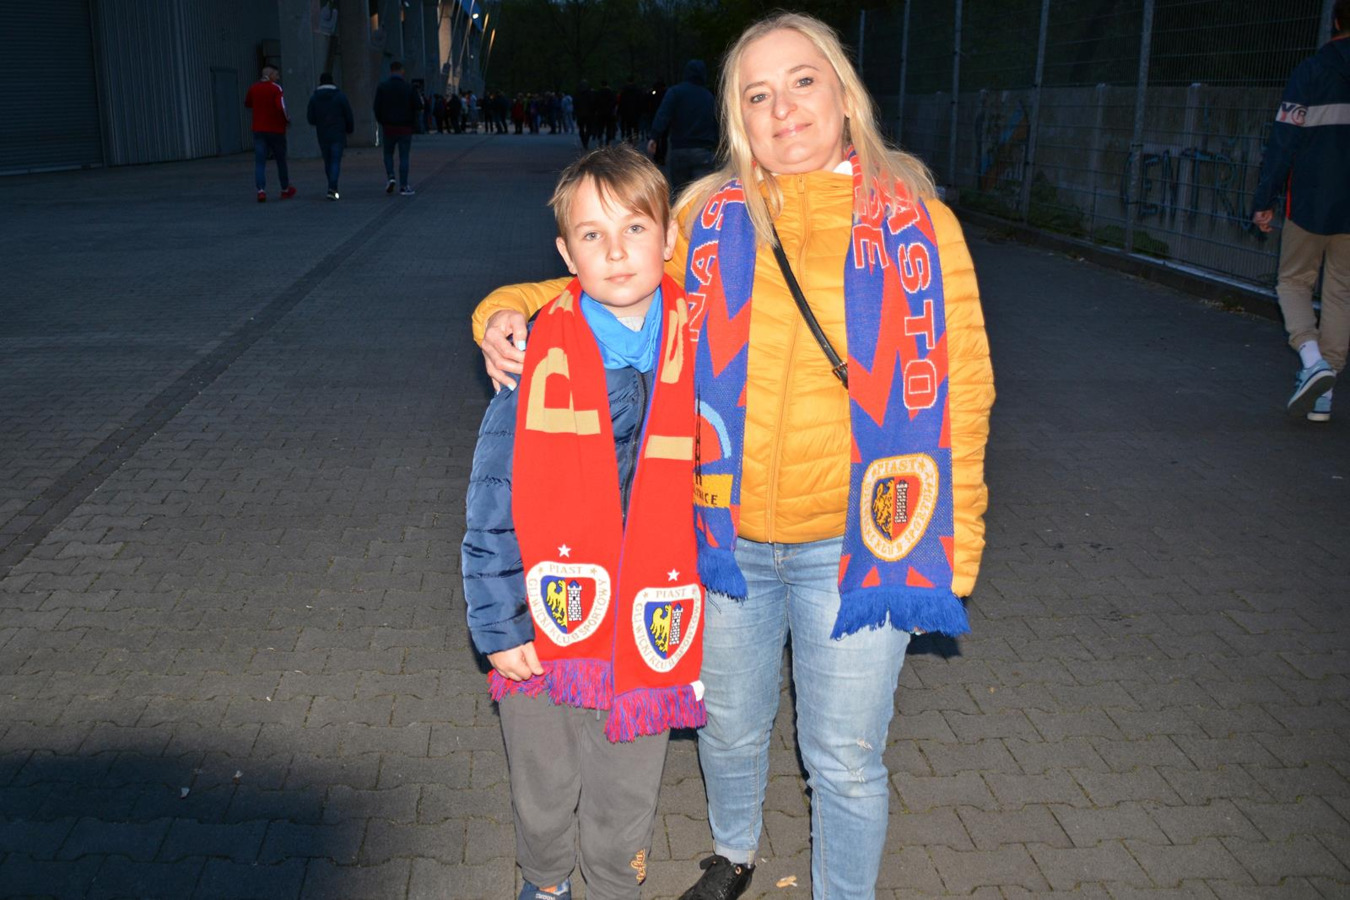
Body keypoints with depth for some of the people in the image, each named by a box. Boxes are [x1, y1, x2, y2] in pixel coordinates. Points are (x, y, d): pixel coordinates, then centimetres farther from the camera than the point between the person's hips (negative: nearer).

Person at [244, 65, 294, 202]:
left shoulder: (253, 88, 5)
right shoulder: (275, 88, -10)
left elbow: (247, 103, 20)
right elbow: (281, 106, -21)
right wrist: (287, 119, -5)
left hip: (258, 130, 3)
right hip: (276, 130, -3)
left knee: (259, 162, -1)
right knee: (281, 160, 12)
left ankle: (261, 190, -18)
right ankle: (285, 190, 25)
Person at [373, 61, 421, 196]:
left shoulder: (382, 86, -1)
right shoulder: (409, 87, -3)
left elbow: (377, 107, -4)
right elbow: (417, 106, -5)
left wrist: (381, 121, 9)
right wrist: (412, 123, 9)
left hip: (388, 126, 1)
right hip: (405, 127, -1)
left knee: (388, 154, 16)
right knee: (404, 156, 2)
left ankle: (391, 177, -5)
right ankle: (404, 186, 0)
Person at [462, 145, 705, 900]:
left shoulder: (696, 353, -5)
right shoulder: (537, 362, -13)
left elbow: (705, 483, 6)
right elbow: (493, 505, -8)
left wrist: (689, 612, 5)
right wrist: (497, 625, -7)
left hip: (645, 633, 1)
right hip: (544, 634, -1)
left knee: (626, 805, 19)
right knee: (543, 795, 22)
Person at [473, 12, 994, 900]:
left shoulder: (917, 221, -5)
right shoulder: (710, 219, -1)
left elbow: (960, 388, -2)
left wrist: (954, 545, -3)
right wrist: (510, 310, -7)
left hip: (855, 541, -2)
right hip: (728, 537, 3)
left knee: (845, 760, 12)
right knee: (730, 729, 23)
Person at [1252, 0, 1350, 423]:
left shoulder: (1311, 71, -6)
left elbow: (1285, 139, -8)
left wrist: (1264, 200, -4)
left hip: (1311, 203, -3)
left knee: (1294, 282, 11)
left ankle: (1312, 356, -15)